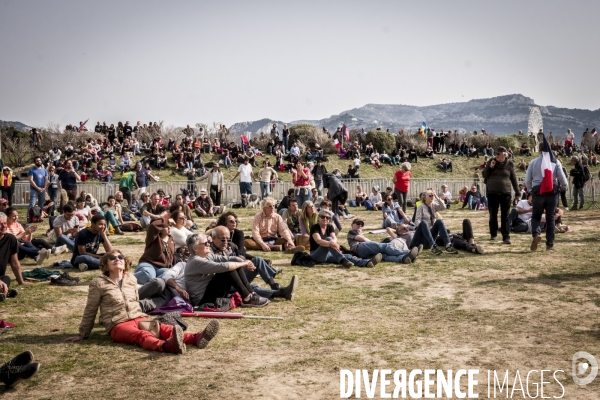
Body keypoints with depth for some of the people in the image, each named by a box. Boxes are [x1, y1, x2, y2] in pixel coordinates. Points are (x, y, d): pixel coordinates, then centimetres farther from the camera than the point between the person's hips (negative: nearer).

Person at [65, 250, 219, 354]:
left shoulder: (131, 279, 13)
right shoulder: (98, 283, -1)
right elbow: (90, 310, 6)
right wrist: (83, 334, 11)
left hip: (138, 319, 5)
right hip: (118, 325, -5)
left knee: (164, 328, -23)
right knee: (142, 335, -36)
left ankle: (197, 338, -48)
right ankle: (166, 346, -69)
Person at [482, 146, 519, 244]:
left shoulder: (509, 164, 0)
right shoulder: (492, 161, 3)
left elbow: (513, 179, 6)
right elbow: (484, 175, 6)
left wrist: (517, 192, 5)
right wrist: (490, 167, -11)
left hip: (505, 193, -2)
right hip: (492, 193, 2)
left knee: (505, 216, -2)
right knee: (493, 215, 9)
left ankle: (506, 237, -2)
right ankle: (493, 234, 23)